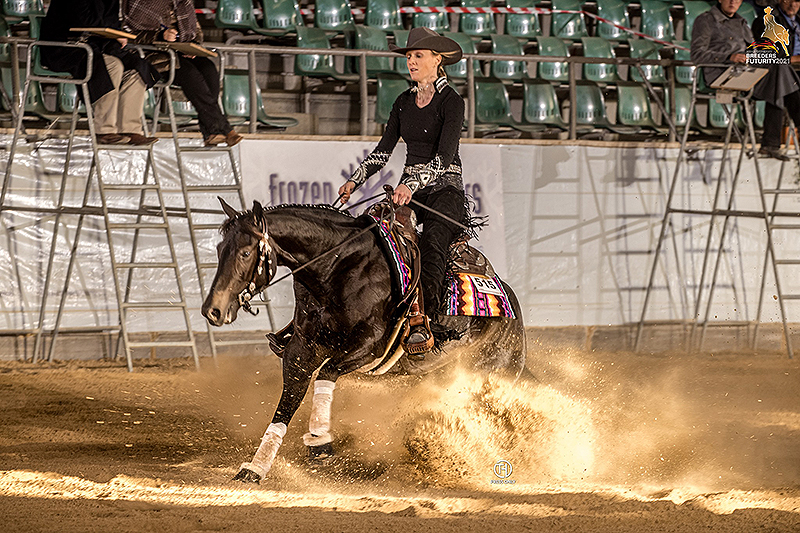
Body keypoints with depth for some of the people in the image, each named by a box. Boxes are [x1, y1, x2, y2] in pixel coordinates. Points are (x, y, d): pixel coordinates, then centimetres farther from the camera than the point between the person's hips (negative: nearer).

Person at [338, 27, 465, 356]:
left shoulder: (451, 102, -7)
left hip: (445, 190, -6)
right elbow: (383, 150, 17)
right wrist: (355, 181, 3)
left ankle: (420, 321, -47)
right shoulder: (404, 103, 14)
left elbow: (444, 156, -19)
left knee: (432, 241, -32)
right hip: (408, 190, 6)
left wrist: (413, 185, -32)